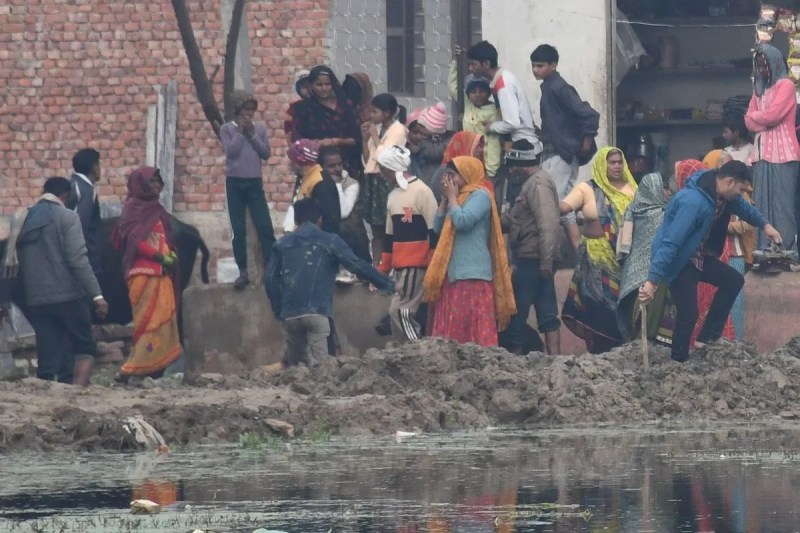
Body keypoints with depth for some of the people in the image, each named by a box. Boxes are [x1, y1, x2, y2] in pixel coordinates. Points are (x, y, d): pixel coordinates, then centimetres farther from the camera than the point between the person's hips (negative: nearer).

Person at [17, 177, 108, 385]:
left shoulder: (26, 220, 12)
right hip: (69, 297, -5)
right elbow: (78, 260, -14)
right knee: (84, 347, 6)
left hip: (37, 300, 5)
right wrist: (97, 295, -16)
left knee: (48, 360, 5)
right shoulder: (67, 217, -6)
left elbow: (20, 264, 15)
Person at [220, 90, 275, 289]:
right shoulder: (227, 129, 0)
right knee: (239, 230, 1)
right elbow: (231, 152, -12)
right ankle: (243, 272, 5)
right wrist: (241, 131, -11)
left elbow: (266, 153, 0)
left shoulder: (260, 128, 7)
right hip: (235, 182, -1)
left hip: (255, 182, 1)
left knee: (265, 227, -5)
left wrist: (252, 134, -7)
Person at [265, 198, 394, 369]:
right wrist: (387, 284, 6)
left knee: (293, 364, 20)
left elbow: (271, 279, 10)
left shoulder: (282, 244, 15)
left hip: (290, 314, 3)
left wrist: (279, 311, 17)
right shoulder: (329, 241, 6)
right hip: (317, 311, -3)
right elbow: (357, 265, 0)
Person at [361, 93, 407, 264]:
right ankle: (376, 266, 9)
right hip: (373, 180, 8)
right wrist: (365, 138, 5)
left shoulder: (397, 130, -7)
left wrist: (374, 136, -8)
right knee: (377, 232, 8)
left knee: (388, 230, -9)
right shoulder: (377, 128, 14)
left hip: (387, 181, -8)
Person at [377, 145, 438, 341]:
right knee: (406, 312, 7)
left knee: (399, 310, -12)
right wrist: (383, 270, 19)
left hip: (417, 264, -8)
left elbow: (434, 232, -14)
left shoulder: (422, 191, -11)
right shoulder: (393, 196, 15)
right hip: (400, 265, 8)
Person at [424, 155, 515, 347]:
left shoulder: (480, 195, -6)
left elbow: (463, 221, -19)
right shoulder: (460, 197, 20)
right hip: (454, 271, 9)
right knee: (455, 327, 7)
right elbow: (439, 227, 19)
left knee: (475, 327, -12)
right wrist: (445, 198, 10)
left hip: (472, 273, -9)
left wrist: (452, 197, -4)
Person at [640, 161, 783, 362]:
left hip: (697, 256, 10)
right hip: (677, 261, -10)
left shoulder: (722, 194, -4)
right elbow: (670, 243, -37)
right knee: (689, 312, -15)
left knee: (734, 281, 11)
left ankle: (707, 338, 12)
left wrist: (764, 225, 11)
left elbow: (744, 207, 23)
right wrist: (652, 280, -40)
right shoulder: (693, 202, -34)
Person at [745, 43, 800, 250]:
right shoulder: (759, 89, 22)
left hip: (782, 153, -7)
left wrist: (755, 116, 7)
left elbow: (772, 115, -11)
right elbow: (749, 121, 13)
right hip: (762, 153, 7)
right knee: (763, 203, 1)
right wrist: (765, 122, -5)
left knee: (783, 202, -10)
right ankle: (765, 250, -1)